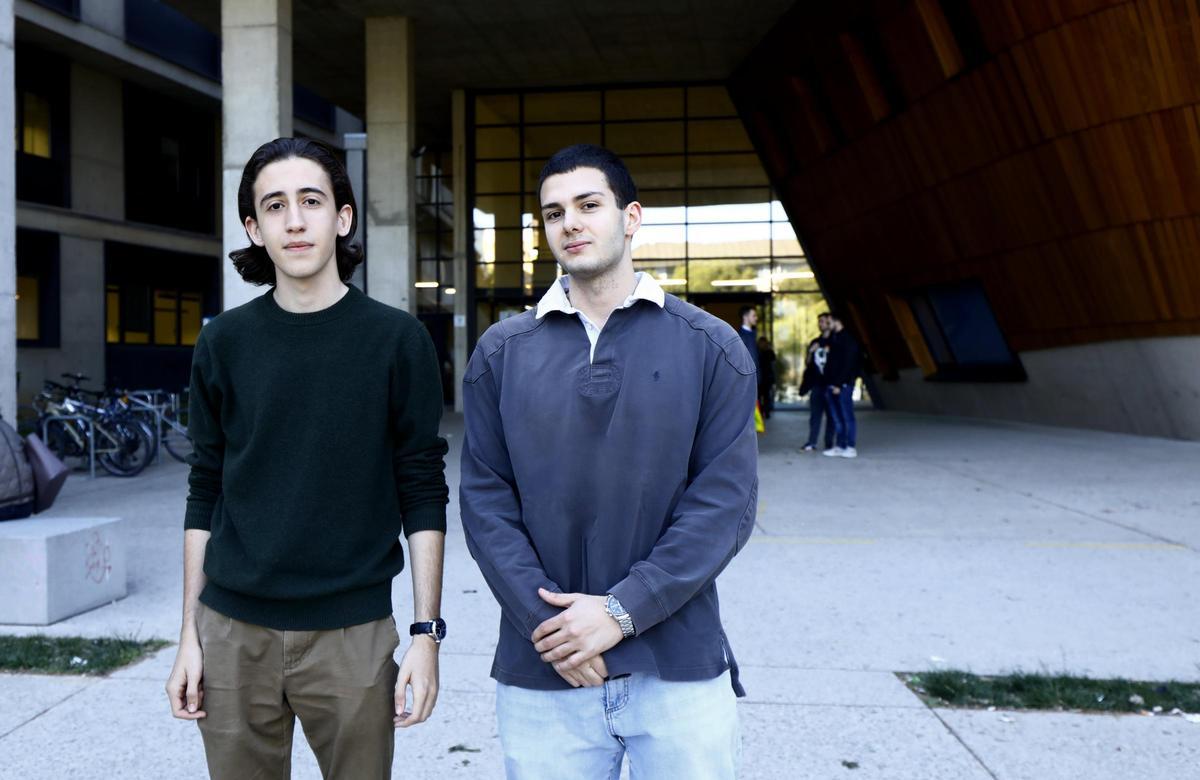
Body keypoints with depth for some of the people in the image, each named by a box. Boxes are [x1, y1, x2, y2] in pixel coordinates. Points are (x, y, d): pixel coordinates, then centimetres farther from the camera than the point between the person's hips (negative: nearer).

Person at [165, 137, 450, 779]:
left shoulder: (397, 340, -4)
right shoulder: (223, 342, 3)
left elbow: (423, 494, -3)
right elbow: (205, 493, 7)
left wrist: (426, 632, -6)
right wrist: (189, 634, 6)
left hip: (351, 632, -2)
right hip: (233, 631, 2)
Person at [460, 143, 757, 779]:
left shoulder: (711, 347, -1)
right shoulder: (500, 353, 3)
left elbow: (726, 500, -7)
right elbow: (485, 500, -1)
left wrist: (621, 610, -14)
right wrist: (545, 623, -12)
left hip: (680, 669, 0)